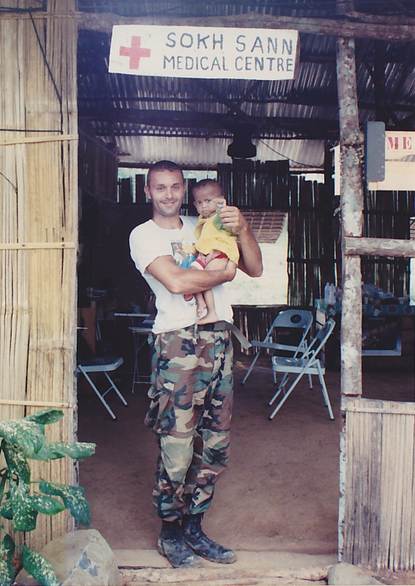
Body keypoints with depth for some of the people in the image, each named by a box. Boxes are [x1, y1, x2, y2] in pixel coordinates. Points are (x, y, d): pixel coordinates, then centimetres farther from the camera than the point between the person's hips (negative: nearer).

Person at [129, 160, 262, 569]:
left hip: (219, 340, 6)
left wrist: (242, 229, -3)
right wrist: (225, 273, -3)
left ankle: (193, 528, 29)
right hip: (179, 343, -6)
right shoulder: (143, 235, 1)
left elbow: (255, 268, 13)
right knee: (176, 446, 0)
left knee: (215, 446, 11)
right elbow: (176, 282, -17)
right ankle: (170, 533, 23)